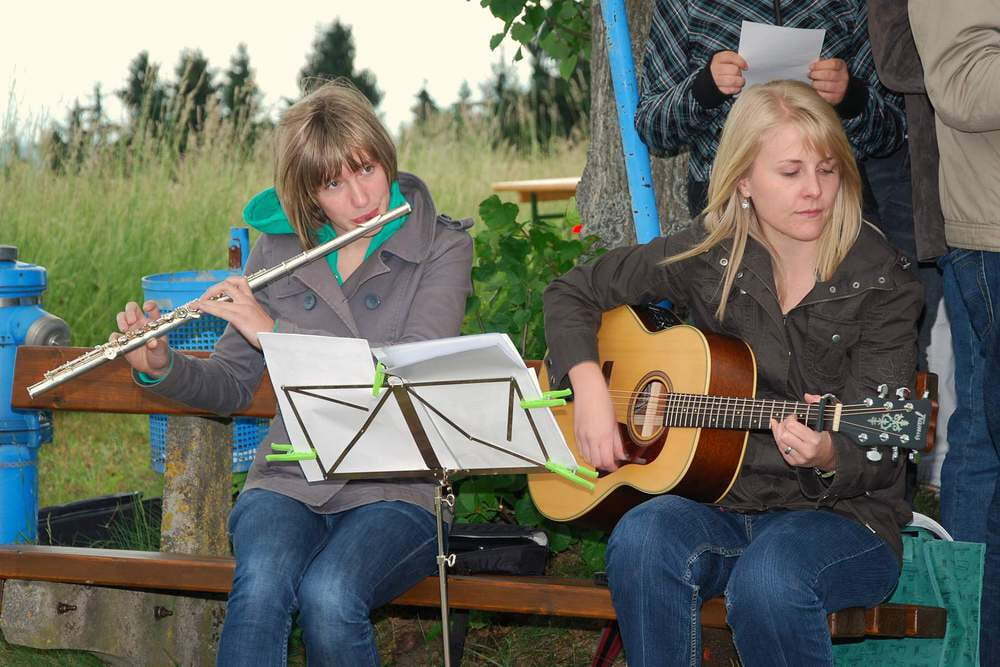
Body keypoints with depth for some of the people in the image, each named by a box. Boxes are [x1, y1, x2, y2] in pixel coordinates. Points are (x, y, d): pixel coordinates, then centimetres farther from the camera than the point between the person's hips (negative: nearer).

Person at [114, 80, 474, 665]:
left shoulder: (443, 248, -1)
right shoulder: (278, 250, 10)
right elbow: (232, 386, 17)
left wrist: (275, 331, -19)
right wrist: (161, 368, -5)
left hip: (398, 491, -2)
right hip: (290, 481, 3)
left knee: (328, 594, -34)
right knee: (261, 584, -32)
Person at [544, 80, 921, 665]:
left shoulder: (881, 284, -6)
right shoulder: (708, 257, 2)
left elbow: (873, 459, -10)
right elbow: (572, 293, 14)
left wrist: (828, 457, -34)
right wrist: (589, 388, -4)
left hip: (843, 515, -3)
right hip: (722, 502, 3)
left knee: (767, 579, -36)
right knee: (643, 541, -31)